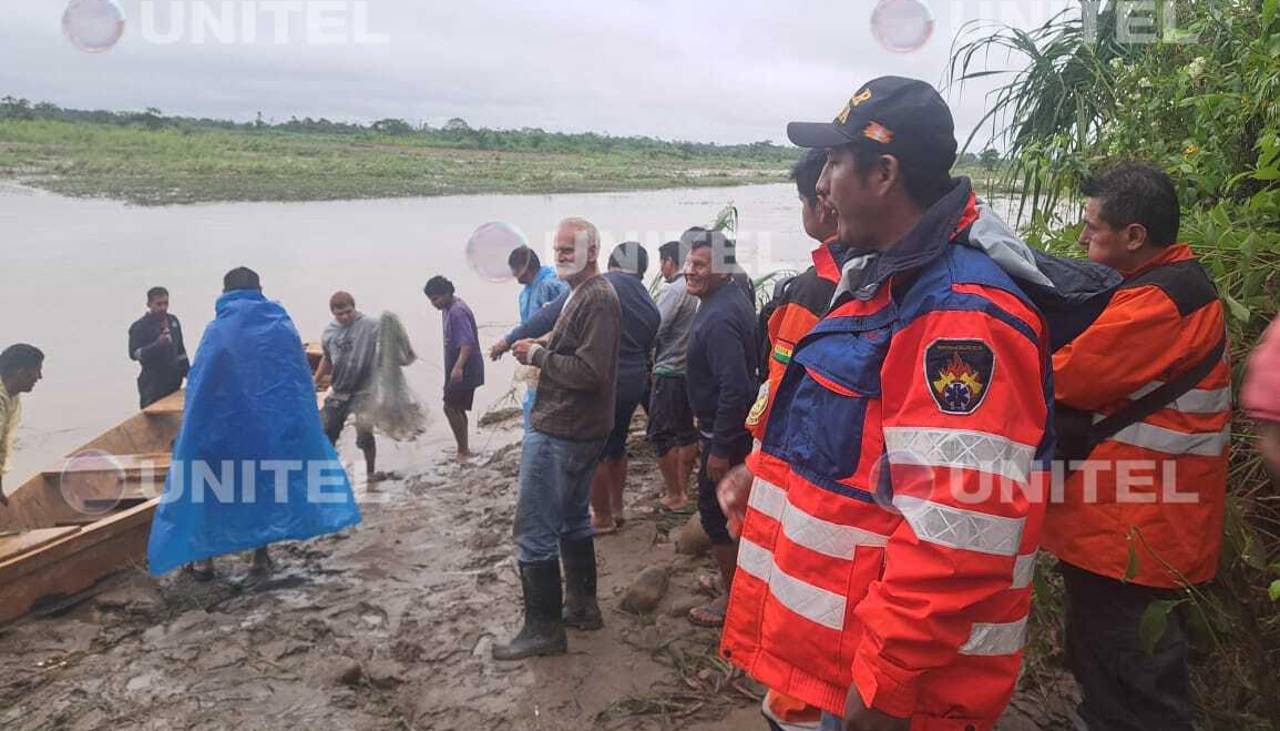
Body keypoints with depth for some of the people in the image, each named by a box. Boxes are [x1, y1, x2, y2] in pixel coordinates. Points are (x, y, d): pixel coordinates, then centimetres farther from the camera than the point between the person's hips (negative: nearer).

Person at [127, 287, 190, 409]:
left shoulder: (173, 321, 9)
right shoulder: (140, 326, -10)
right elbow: (134, 353, -17)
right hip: (153, 383, -6)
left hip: (173, 379, 6)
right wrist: (157, 345, -30)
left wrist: (187, 371, 16)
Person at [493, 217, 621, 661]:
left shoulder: (598, 299, -18)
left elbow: (589, 371, -25)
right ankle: (582, 607, 34)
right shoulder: (582, 294, 16)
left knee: (535, 532, -4)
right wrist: (540, 349, 5)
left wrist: (538, 355, -15)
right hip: (577, 429, 11)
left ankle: (543, 629, 6)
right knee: (573, 520, 20)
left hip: (558, 434, -11)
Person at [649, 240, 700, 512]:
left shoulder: (673, 290, -14)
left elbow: (654, 330, -17)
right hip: (692, 369, 8)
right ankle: (682, 489, 22)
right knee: (686, 431, 14)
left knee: (662, 434, 1)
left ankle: (674, 495, 5)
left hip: (670, 371, -8)